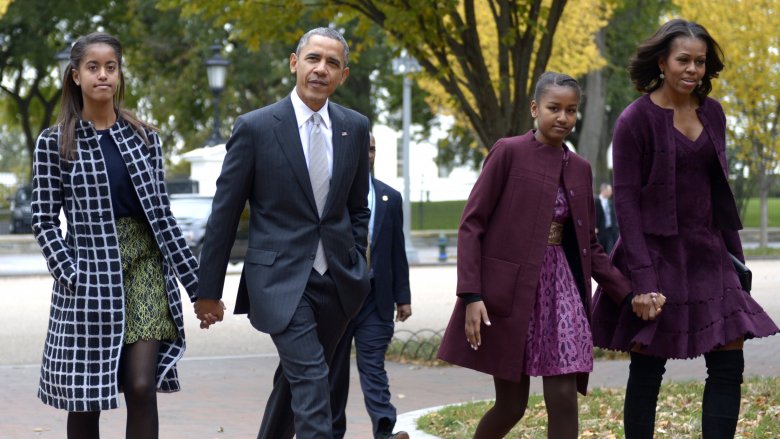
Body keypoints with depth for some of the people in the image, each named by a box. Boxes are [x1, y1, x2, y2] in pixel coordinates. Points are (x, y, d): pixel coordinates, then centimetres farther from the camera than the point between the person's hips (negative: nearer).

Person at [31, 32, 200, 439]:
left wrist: (196, 283, 6)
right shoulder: (54, 142, -1)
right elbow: (44, 220, -2)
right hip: (89, 273, -2)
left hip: (145, 267, 2)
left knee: (142, 388, -8)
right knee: (84, 398, 6)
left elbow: (162, 214, 9)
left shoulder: (144, 137, 8)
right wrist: (71, 275, -15)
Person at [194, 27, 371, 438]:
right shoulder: (255, 127, -6)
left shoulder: (354, 127, 7)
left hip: (335, 280, 5)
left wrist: (356, 266, 8)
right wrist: (208, 289, -1)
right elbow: (224, 214, -2)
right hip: (281, 279, -5)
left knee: (295, 380, 15)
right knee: (311, 379, -16)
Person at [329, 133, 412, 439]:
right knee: (334, 370, 8)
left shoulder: (390, 197, 11)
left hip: (375, 298, 1)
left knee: (373, 366, -9)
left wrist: (403, 297, 6)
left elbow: (397, 251, 11)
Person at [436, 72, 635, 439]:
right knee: (511, 404, 1)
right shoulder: (508, 152, -5)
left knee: (563, 398, -3)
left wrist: (628, 290, 3)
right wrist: (471, 295, -16)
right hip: (509, 289, -4)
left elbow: (588, 244, 15)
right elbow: (471, 225, -8)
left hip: (561, 286, 4)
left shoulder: (580, 168, 11)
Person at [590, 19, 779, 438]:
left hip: (707, 254, 6)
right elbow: (625, 200, -12)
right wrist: (642, 279, -18)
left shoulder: (711, 113, 9)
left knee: (729, 367, 1)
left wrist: (733, 256, 13)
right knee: (647, 373, 2)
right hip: (659, 256, -6)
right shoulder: (636, 119, -9)